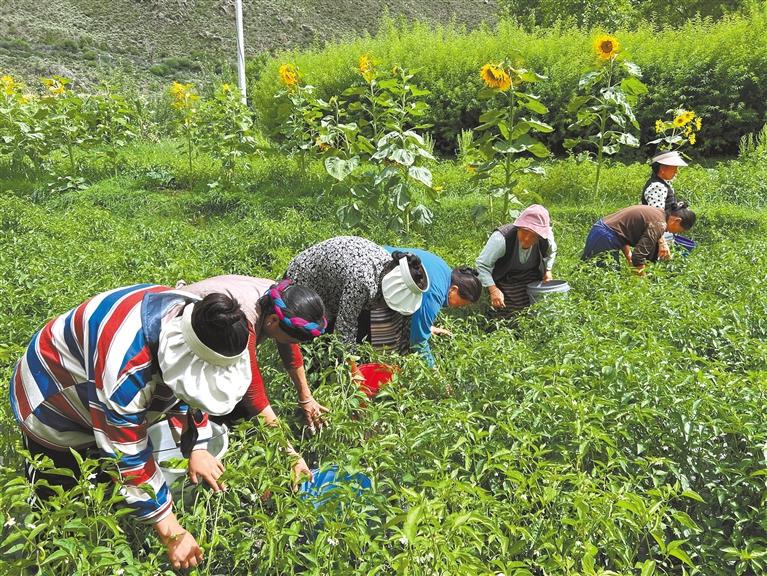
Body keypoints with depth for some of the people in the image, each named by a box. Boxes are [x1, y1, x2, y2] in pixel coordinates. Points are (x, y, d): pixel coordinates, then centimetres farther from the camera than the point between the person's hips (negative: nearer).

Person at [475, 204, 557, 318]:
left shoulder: (546, 239, -18)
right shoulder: (501, 239, -34)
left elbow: (551, 253, 10)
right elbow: (482, 264, -27)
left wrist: (548, 271, -2)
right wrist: (493, 290, -32)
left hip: (533, 281, 4)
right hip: (504, 282, -4)